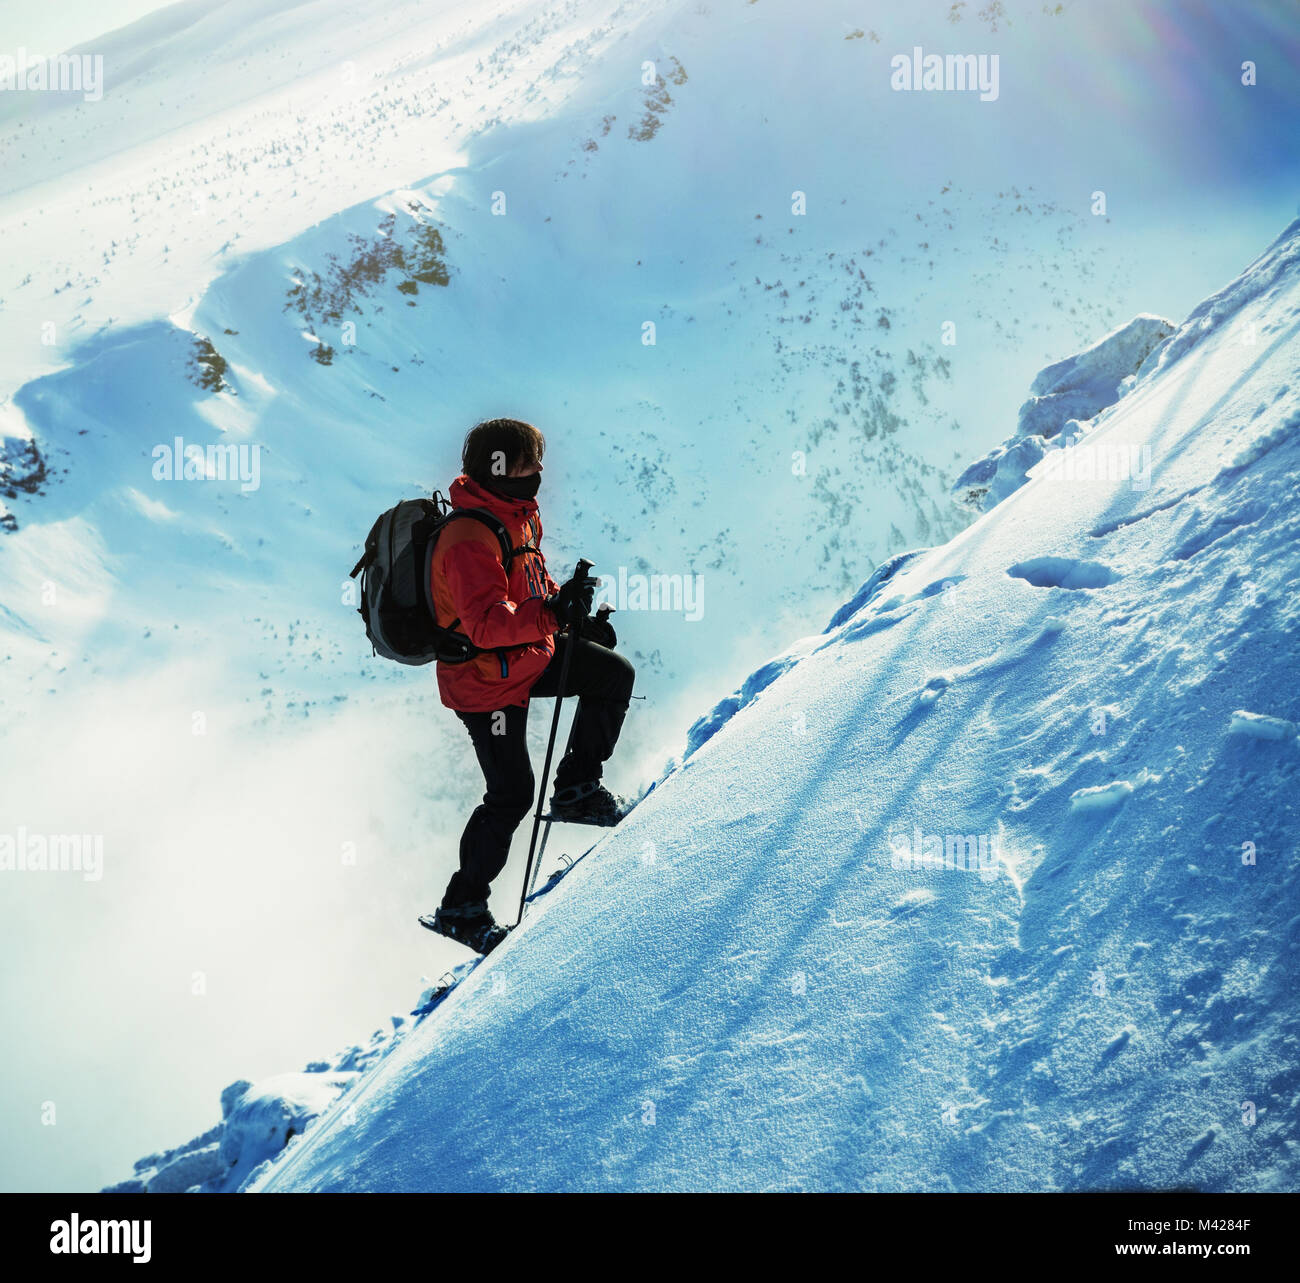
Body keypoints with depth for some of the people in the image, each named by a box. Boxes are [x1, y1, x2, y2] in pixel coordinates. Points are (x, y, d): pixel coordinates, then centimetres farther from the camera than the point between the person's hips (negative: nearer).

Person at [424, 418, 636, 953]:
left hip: (529, 654, 9)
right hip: (487, 680, -9)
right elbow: (487, 624, -39)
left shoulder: (519, 513, 2)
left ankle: (576, 789, 20)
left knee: (615, 674, 8)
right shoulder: (470, 540, -29)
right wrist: (556, 615, -48)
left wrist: (581, 618, 13)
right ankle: (461, 909, 13)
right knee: (512, 795, -3)